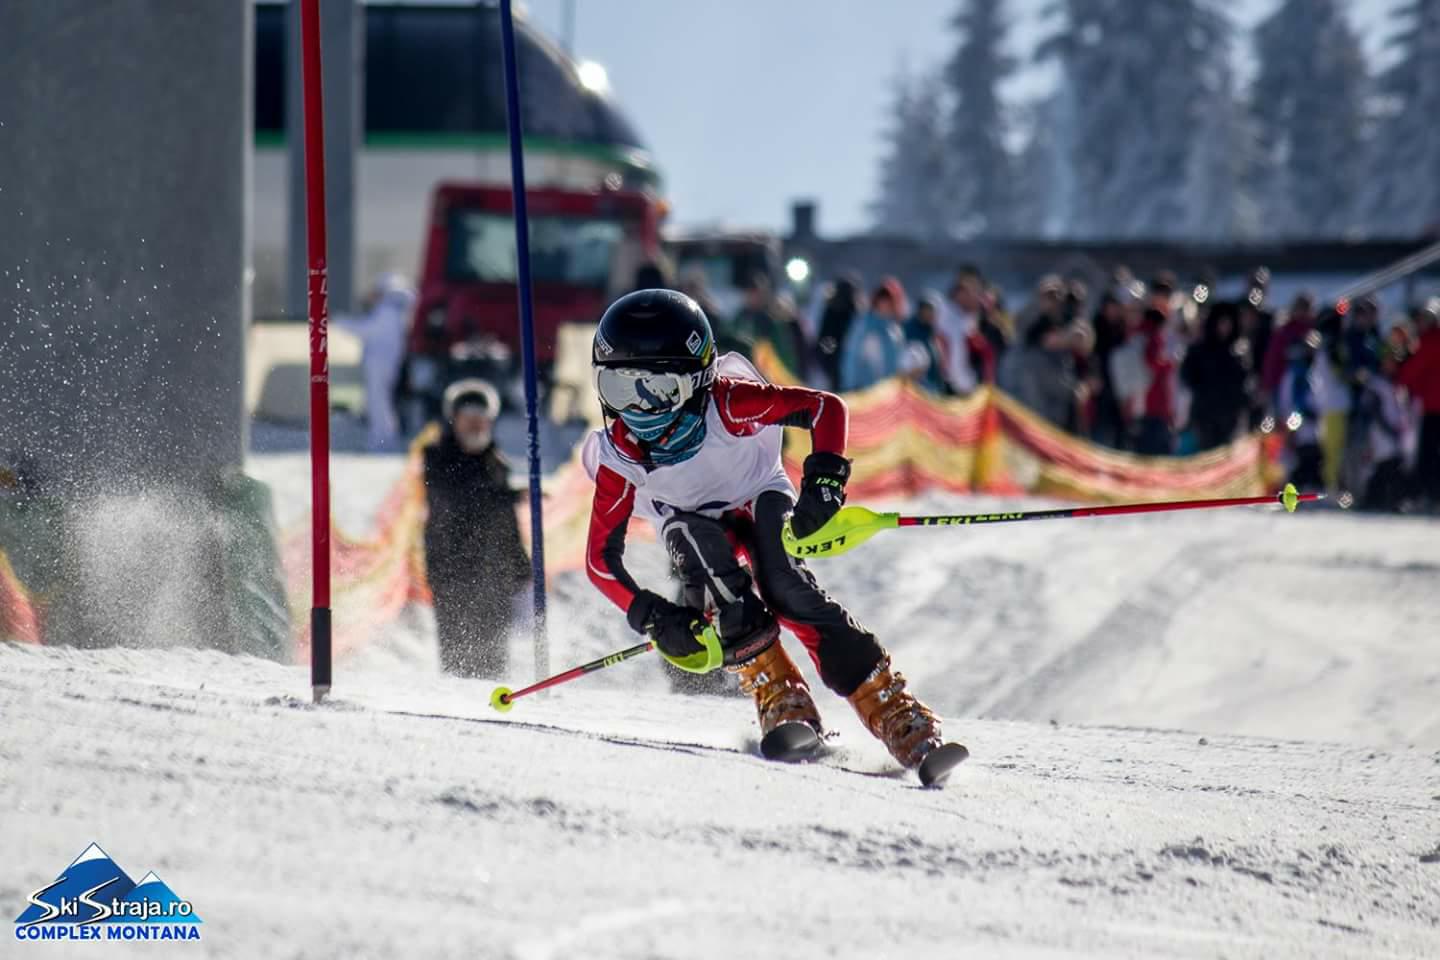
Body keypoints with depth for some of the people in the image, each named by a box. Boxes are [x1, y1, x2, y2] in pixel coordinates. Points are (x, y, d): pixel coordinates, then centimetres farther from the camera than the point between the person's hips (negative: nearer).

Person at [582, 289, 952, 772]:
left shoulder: (726, 405, -31)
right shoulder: (619, 459, -24)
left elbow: (826, 407, -28)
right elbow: (601, 556, -17)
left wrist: (824, 483, -41)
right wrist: (653, 617, -29)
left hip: (763, 502, -2)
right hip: (698, 527, 2)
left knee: (787, 590, -31)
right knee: (686, 534, -32)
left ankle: (892, 710, -29)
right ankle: (777, 694, -27)